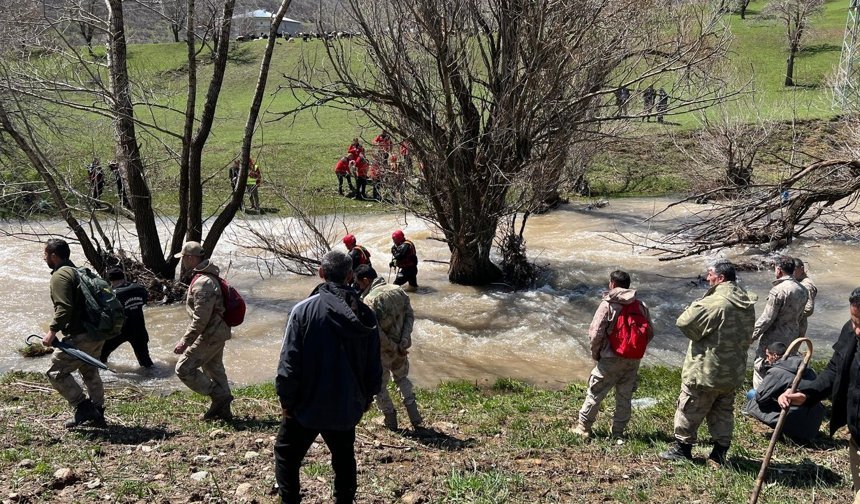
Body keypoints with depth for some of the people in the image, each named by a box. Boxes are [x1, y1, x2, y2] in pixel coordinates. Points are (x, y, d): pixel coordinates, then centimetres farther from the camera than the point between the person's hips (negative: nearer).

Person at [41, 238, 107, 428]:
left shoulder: (60, 276, -11)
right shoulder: (79, 272, 18)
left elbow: (64, 308, -24)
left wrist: (52, 331, -22)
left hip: (80, 337, -10)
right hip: (98, 333, 10)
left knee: (56, 372, 0)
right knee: (90, 372, 21)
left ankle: (83, 407, -2)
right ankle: (96, 415, 27)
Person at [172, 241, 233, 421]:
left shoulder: (203, 283, -23)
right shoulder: (209, 277, 11)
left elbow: (200, 319, -27)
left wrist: (184, 342, -23)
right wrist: (187, 338, 25)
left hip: (210, 334, -10)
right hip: (218, 332, 10)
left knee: (184, 368, -4)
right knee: (214, 369, 19)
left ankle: (219, 396, -2)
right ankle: (223, 410, 27)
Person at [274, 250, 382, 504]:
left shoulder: (304, 310, -16)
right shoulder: (365, 314, -4)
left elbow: (289, 363, -15)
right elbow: (374, 365, 3)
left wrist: (286, 400, -3)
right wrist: (367, 396, 18)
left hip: (307, 405, -4)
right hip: (347, 407, 4)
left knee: (287, 456, 14)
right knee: (344, 458, 21)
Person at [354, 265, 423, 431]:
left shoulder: (369, 300, -22)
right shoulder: (398, 290, -2)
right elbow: (410, 315, -4)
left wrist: (394, 348, -15)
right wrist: (403, 342, -9)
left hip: (382, 350, -6)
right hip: (401, 347, 6)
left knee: (379, 386, 17)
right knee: (402, 378, 27)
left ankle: (390, 420, 28)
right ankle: (415, 418, 24)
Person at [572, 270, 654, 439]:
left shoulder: (607, 304, -10)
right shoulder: (641, 306, 6)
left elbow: (595, 333, -14)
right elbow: (649, 333, 8)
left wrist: (595, 352, 1)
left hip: (611, 358, -4)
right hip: (634, 361, 5)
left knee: (595, 392, 6)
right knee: (625, 396, 13)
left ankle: (583, 427, 11)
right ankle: (618, 431, 18)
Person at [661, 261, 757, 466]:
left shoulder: (716, 302, -24)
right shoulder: (747, 303, 4)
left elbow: (685, 322, -24)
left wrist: (696, 306, -4)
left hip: (706, 370, -7)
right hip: (734, 371, 8)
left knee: (689, 409, 7)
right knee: (724, 412, 17)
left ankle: (682, 447, 17)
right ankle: (720, 452, 21)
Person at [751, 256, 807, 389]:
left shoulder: (778, 290, -20)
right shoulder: (802, 290, 4)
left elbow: (767, 318, -19)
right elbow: (799, 315, 11)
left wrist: (752, 335, -10)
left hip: (773, 339, -8)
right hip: (792, 337, 8)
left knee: (760, 368, 2)